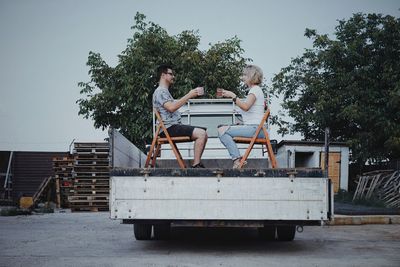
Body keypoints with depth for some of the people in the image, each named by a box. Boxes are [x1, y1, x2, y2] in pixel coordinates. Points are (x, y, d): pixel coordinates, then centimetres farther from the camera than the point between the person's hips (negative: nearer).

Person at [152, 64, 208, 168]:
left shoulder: (165, 91, 27)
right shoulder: (160, 91, -8)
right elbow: (171, 107, -23)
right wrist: (189, 95, -19)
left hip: (175, 126, 11)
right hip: (169, 128, -11)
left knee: (203, 133, 7)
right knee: (201, 133, -22)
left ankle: (197, 163, 2)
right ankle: (196, 165, -24)